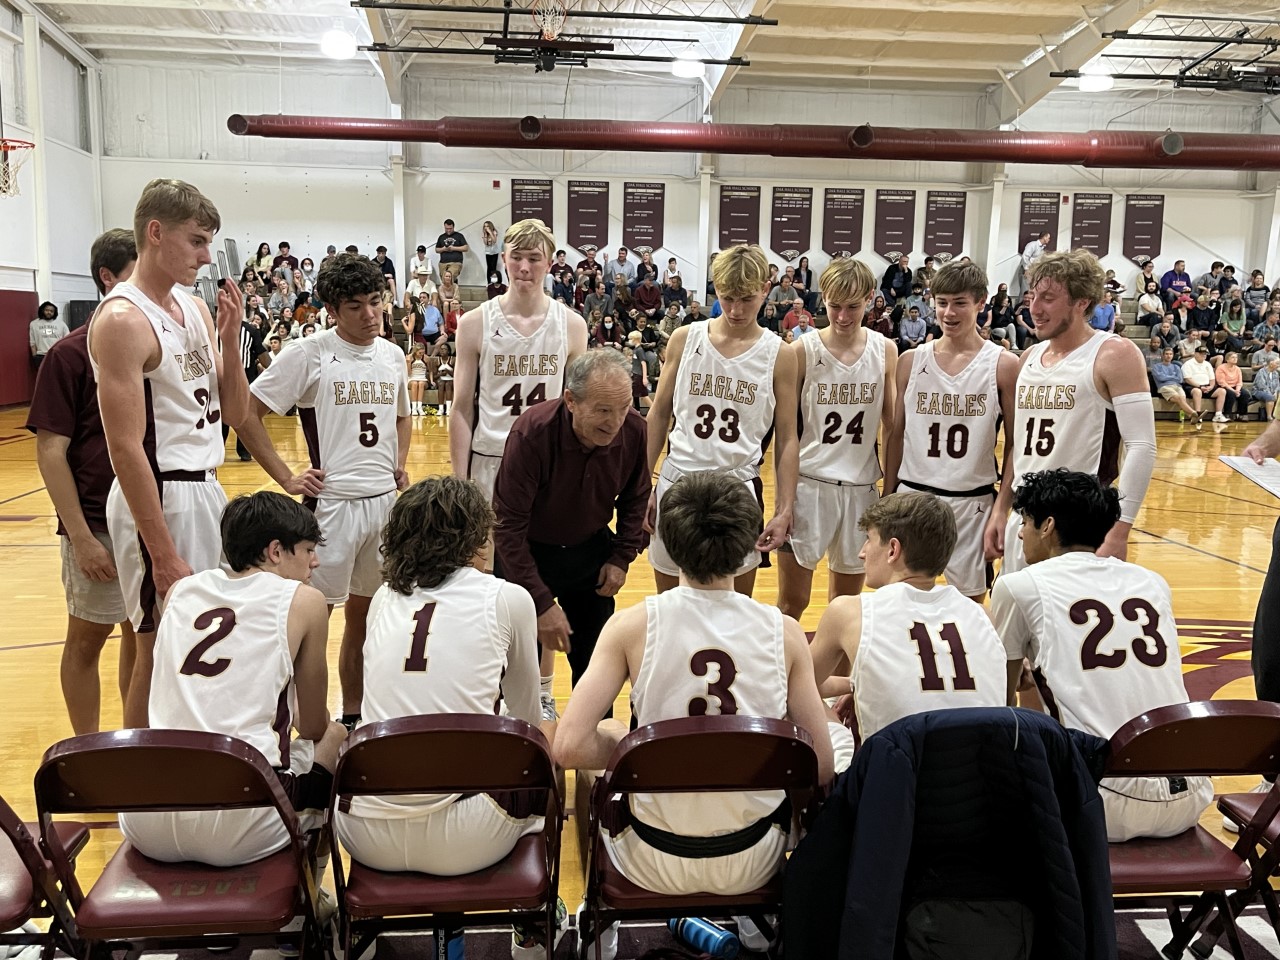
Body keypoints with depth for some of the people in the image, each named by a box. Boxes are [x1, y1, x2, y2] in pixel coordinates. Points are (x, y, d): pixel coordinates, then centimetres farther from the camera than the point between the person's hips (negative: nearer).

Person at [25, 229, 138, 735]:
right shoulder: (70, 353, -10)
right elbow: (51, 451, -11)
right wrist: (80, 537, -15)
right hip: (98, 526, -4)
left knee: (142, 633, 16)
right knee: (87, 637, 10)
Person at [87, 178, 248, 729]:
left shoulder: (195, 308, 9)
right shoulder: (123, 320, -15)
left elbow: (235, 415, 11)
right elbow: (125, 448, -19)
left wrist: (230, 340, -4)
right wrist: (163, 553, -21)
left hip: (206, 490, 8)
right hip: (158, 497, -8)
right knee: (160, 650, 3)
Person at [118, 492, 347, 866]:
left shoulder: (181, 589, 13)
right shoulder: (303, 601, 0)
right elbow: (313, 727, 10)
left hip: (145, 828, 5)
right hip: (237, 830, -4)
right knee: (334, 736, 23)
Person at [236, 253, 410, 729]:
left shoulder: (393, 355, 8)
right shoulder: (308, 354, -9)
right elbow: (246, 412, -8)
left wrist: (400, 466, 11)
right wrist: (287, 478, -11)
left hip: (385, 500, 6)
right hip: (331, 503, -5)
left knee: (365, 612, 15)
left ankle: (353, 715, 28)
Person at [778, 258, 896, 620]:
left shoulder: (885, 351, 2)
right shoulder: (802, 351, -6)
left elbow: (892, 426, 8)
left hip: (862, 488, 3)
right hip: (808, 484, -2)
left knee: (846, 604, 13)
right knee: (791, 603, 2)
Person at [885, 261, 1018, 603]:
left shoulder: (1003, 365, -3)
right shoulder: (911, 361, 3)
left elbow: (1014, 443, 0)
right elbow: (895, 434, 9)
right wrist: (888, 498, 7)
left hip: (972, 502, -2)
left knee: (970, 598, 9)